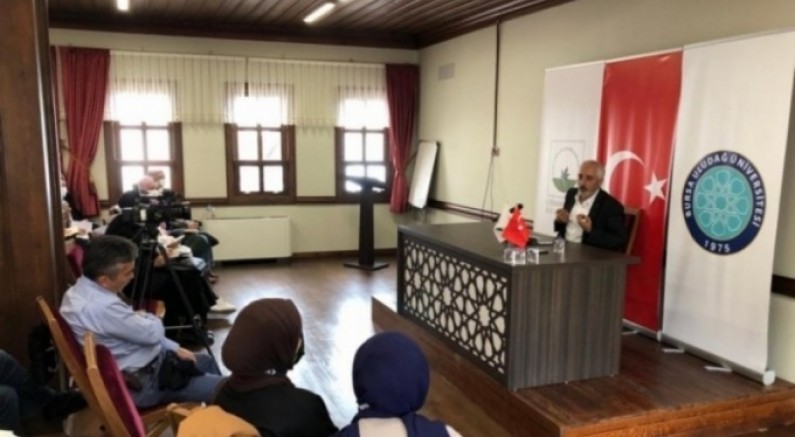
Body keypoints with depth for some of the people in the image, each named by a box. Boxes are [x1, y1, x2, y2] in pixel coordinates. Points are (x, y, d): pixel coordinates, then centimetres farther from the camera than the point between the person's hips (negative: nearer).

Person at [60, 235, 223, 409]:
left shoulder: (83, 290, 0)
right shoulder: (102, 307, -34)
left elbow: (135, 330, 10)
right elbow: (153, 333, -22)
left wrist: (175, 349, 9)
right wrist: (147, 318, 2)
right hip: (140, 383, -10)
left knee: (206, 361, 23)